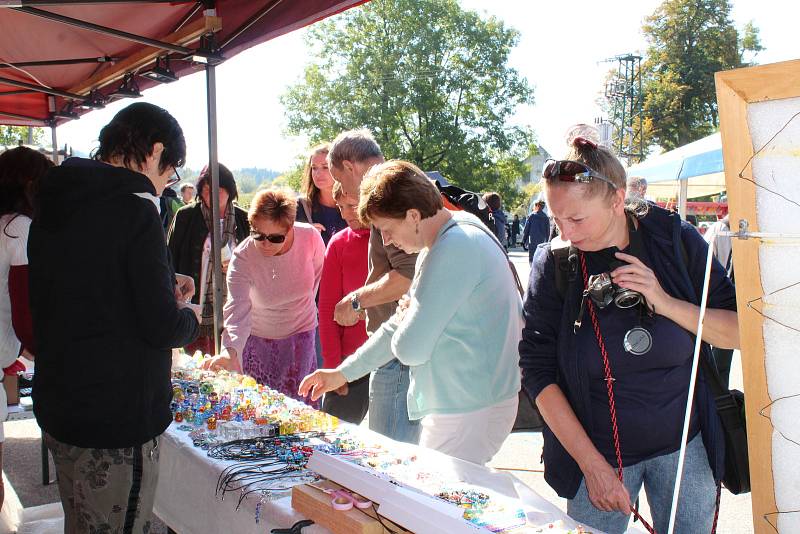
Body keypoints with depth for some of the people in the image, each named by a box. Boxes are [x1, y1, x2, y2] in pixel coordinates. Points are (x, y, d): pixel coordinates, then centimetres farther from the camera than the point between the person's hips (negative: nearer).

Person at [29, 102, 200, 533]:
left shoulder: (53, 203, 7)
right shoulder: (134, 209, -18)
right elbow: (162, 328, -19)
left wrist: (162, 283, 14)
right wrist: (187, 314, 3)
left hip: (56, 405, 9)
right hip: (117, 418, -8)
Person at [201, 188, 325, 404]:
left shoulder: (311, 237, -19)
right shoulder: (242, 257, -24)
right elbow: (237, 308, -36)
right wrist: (230, 350, -52)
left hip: (301, 332, 1)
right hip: (258, 339, -1)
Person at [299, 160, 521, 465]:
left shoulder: (454, 250, -23)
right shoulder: (443, 241, 10)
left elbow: (409, 347, -24)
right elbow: (404, 324, 17)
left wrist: (403, 315, 0)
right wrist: (342, 373, 18)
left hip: (469, 414, -10)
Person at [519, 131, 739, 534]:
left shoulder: (674, 238, -8)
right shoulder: (553, 263, -11)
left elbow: (741, 330, -4)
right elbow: (538, 371, -11)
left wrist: (666, 302, -21)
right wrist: (592, 464, -15)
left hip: (684, 444, 2)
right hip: (597, 451, -1)